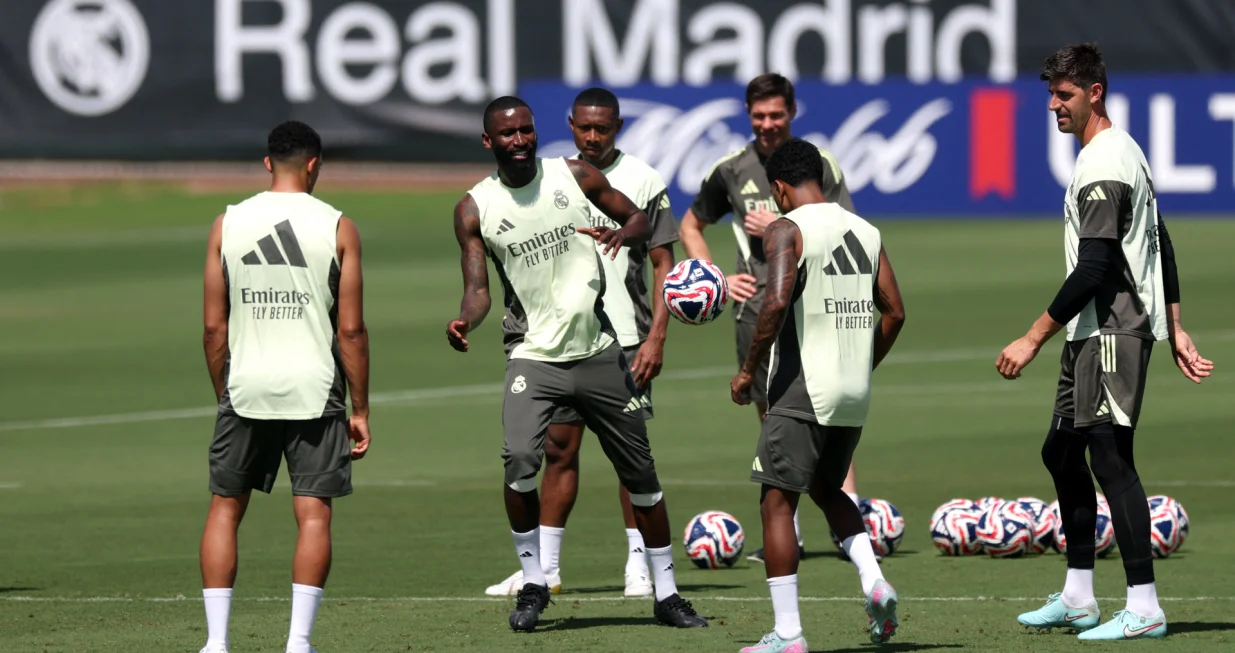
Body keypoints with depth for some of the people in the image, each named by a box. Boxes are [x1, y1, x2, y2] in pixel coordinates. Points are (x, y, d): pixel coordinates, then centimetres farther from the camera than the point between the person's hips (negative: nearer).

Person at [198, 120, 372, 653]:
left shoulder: (227, 224, 4)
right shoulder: (337, 228, -1)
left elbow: (214, 328, 4)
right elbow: (351, 330, -3)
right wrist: (360, 410, 3)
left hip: (245, 388, 2)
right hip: (314, 389, -2)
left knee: (225, 508, 13)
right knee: (314, 514, 2)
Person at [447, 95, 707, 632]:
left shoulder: (574, 176, -1)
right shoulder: (475, 209, -2)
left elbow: (641, 220, 7)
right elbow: (478, 288, -2)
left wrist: (622, 234, -16)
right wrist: (465, 322, -24)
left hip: (598, 352, 2)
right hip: (533, 356, -2)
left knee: (640, 471, 8)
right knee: (520, 457, -26)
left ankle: (665, 592, 23)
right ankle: (533, 582, -8)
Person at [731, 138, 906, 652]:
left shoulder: (786, 230, -9)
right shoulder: (865, 231, 12)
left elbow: (777, 301, -23)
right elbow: (894, 312, 12)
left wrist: (748, 370, -13)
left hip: (803, 391, -7)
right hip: (854, 396, 7)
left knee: (777, 503, 0)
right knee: (825, 488, 25)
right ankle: (873, 581, 3)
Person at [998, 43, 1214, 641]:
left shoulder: (1103, 166, -16)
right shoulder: (1127, 152, 17)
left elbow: (1093, 270, -21)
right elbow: (1160, 248, 21)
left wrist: (1033, 339, -17)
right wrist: (1175, 329, 19)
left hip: (1113, 331, -11)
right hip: (1095, 332, 11)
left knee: (1109, 457, -12)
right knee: (1062, 452, 16)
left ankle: (1144, 608, -14)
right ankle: (1078, 598, 21)